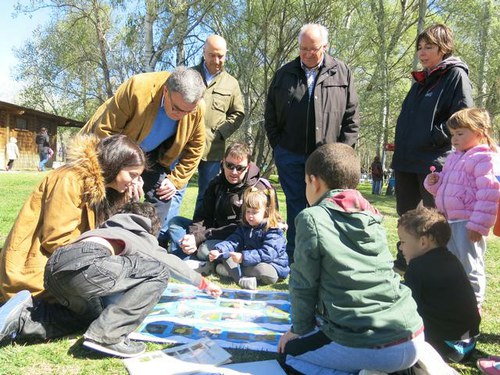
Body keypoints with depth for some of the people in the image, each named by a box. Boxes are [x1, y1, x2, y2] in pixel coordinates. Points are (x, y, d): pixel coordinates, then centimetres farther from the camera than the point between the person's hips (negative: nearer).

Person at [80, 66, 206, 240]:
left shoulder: (198, 109, -22)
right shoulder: (136, 88, -35)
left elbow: (195, 147, -4)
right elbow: (105, 131, -27)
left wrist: (176, 180, -9)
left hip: (153, 157, 4)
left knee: (162, 198, -4)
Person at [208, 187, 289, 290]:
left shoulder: (274, 231, -15)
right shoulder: (244, 227, 9)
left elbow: (267, 253, -27)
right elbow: (232, 241, -2)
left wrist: (243, 257, -37)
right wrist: (218, 251, -23)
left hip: (272, 264, -7)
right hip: (248, 262, 7)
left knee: (263, 271, -38)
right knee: (226, 258, -4)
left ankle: (231, 271, -21)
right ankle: (242, 279, -28)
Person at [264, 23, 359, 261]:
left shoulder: (342, 73, 6)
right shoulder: (284, 74, 9)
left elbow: (351, 116, 4)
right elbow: (270, 115, 12)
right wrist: (278, 146, 4)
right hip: (290, 156, 2)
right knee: (295, 208, 8)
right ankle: (293, 259, 18)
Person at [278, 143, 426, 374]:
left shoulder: (312, 219, -7)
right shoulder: (372, 218, 12)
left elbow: (303, 284, -4)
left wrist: (299, 329, 13)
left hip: (366, 348, -6)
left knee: (289, 352, 19)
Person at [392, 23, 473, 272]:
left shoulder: (456, 75, -4)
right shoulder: (421, 80, 19)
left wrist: (431, 138, -16)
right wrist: (401, 143, 13)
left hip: (435, 162, -8)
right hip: (406, 161, 8)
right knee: (405, 214, 15)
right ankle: (404, 263, 29)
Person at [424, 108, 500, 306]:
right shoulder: (454, 158, 16)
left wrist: (479, 225, -21)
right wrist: (434, 182, 3)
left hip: (467, 223, -9)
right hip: (449, 221, 9)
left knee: (470, 268, 2)